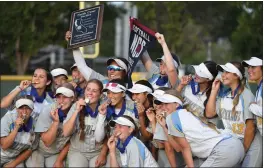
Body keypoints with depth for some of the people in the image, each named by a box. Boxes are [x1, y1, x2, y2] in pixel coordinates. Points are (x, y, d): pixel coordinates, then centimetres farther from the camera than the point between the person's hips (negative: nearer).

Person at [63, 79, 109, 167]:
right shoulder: (76, 106, -5)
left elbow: (100, 138, -5)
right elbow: (66, 133, -14)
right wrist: (77, 111, -18)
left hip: (97, 152, 1)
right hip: (77, 151, -1)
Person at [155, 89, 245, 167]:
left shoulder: (172, 117, -1)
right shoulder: (185, 114, 24)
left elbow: (185, 148, 1)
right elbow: (178, 147, 18)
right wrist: (164, 126, 22)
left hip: (223, 150, -10)